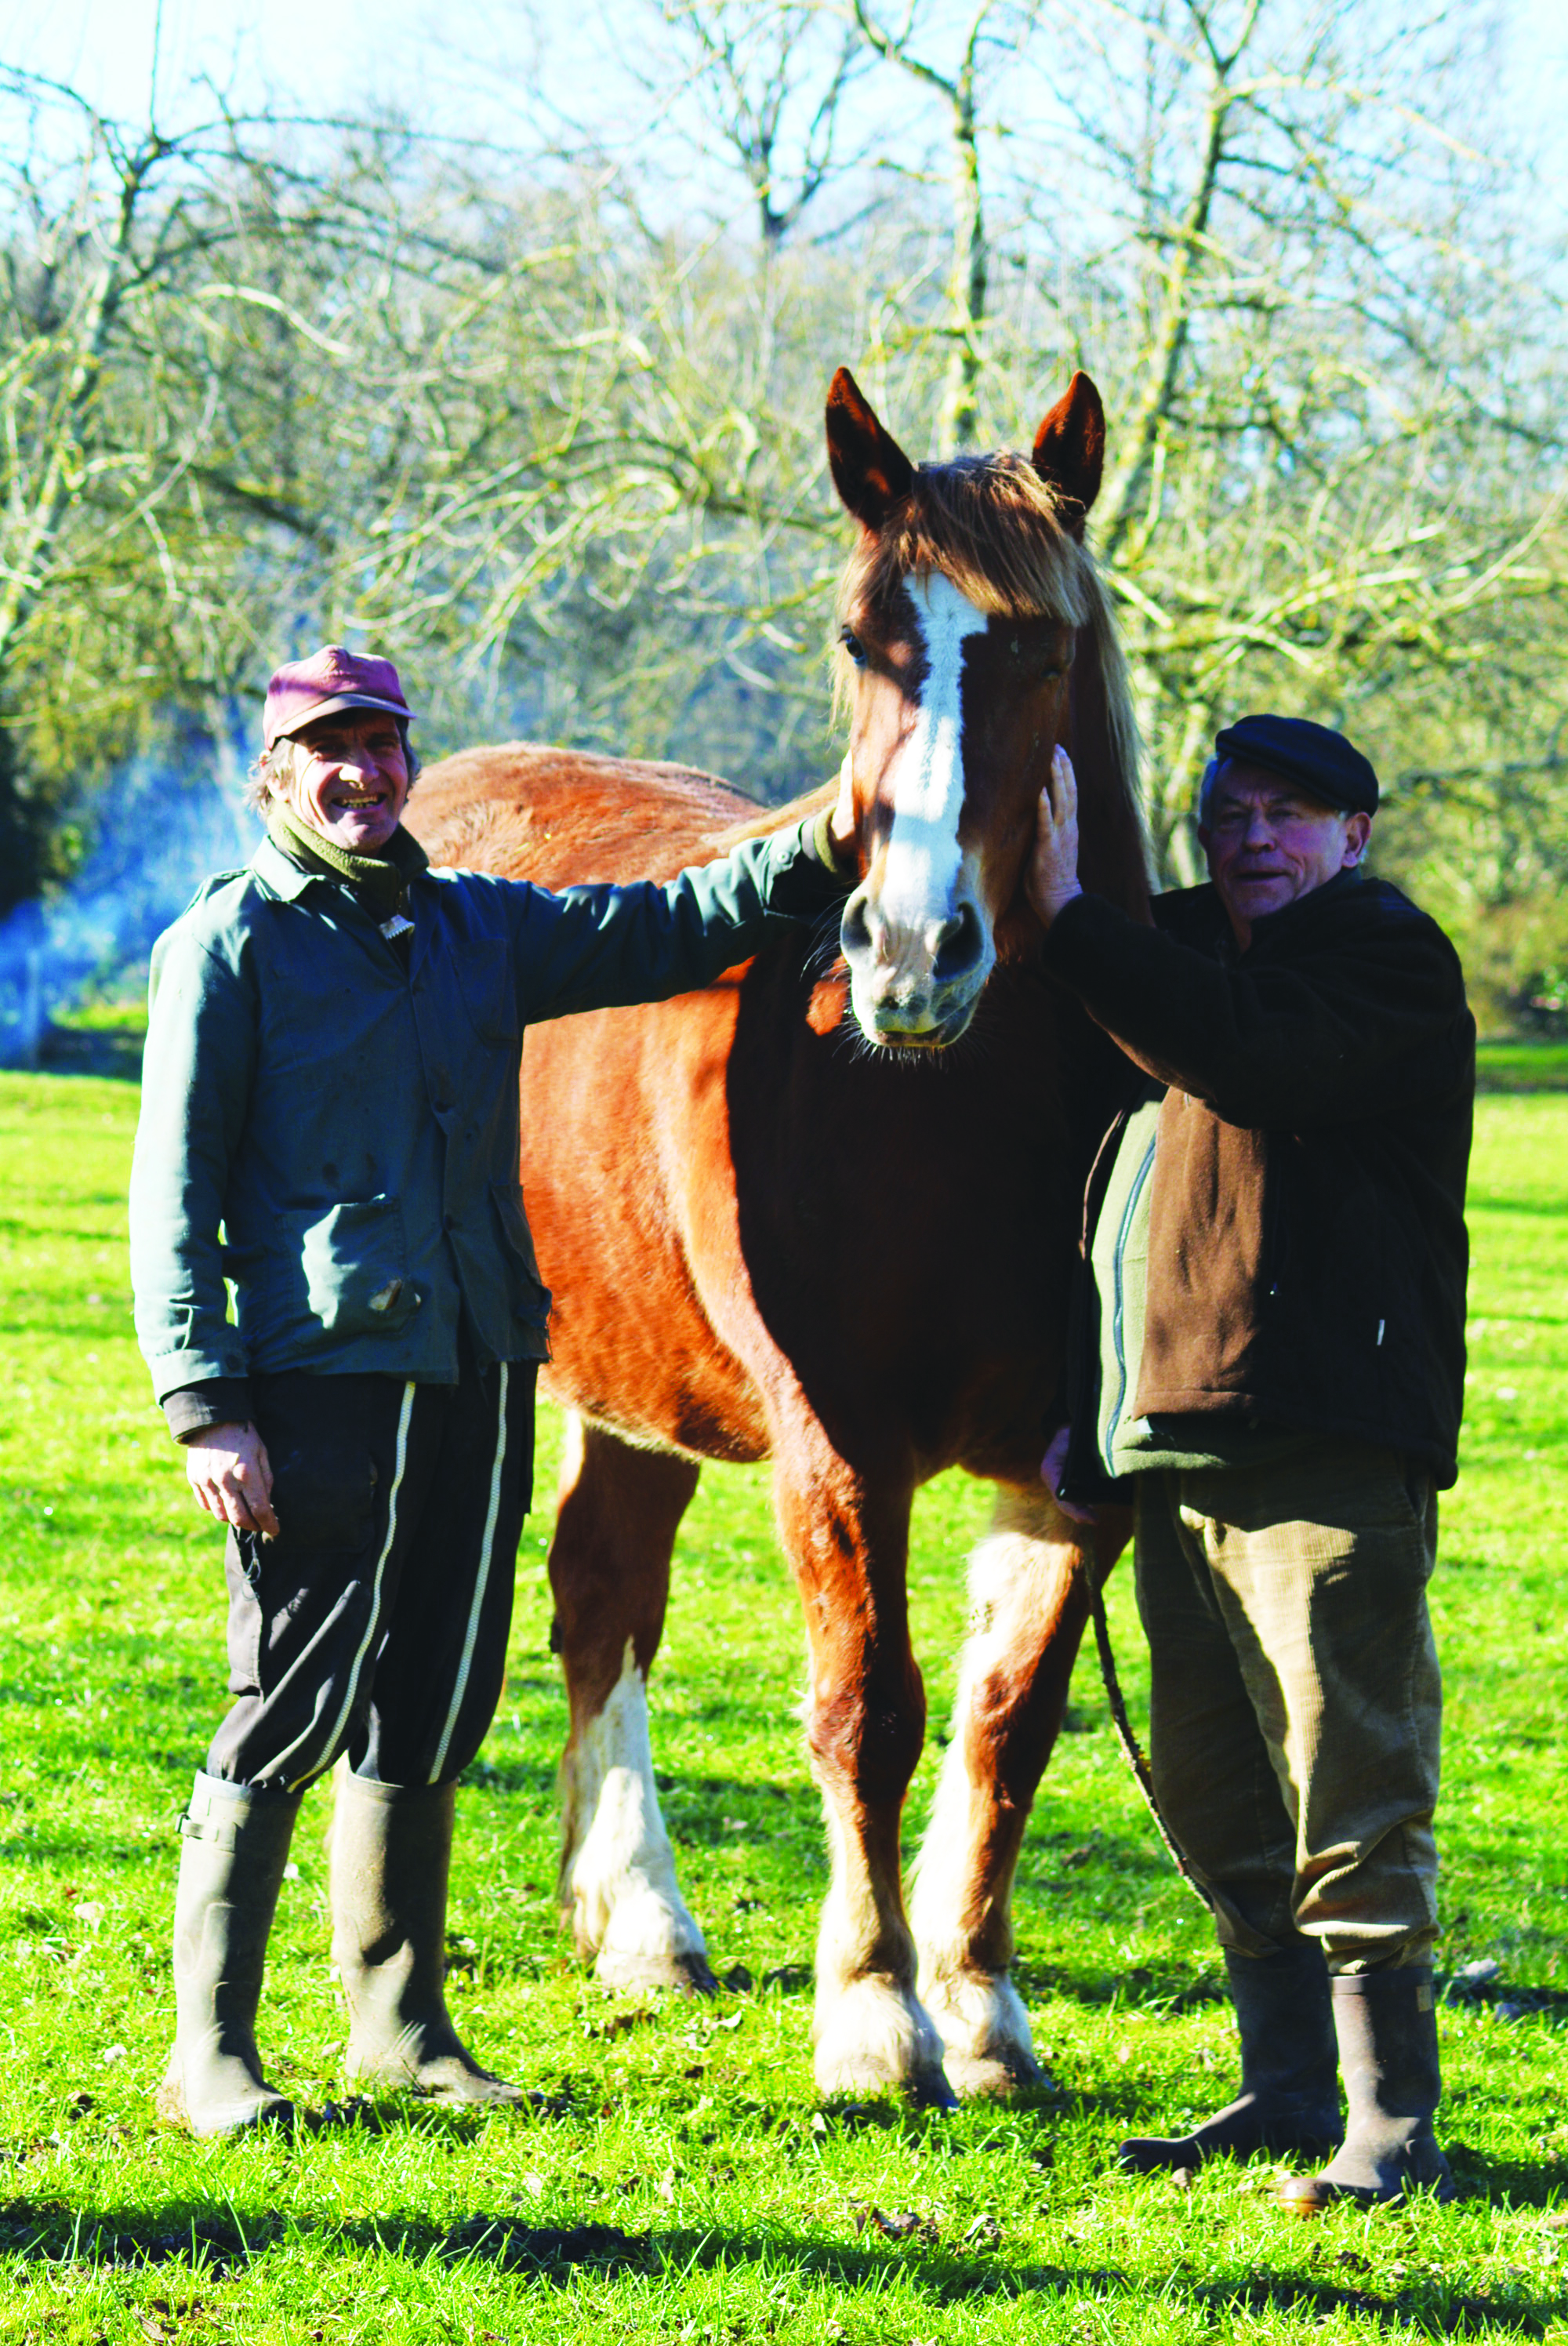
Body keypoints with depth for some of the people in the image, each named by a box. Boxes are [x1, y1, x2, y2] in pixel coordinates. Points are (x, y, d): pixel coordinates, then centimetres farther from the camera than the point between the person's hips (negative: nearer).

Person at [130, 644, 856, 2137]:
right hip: (319, 1378, -6)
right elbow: (176, 1191, -5)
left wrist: (809, 863, -5)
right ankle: (209, 2055, -1)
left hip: (477, 1373, 6)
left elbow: (662, 933, 14)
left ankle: (399, 2024, 21)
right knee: (289, 1716, -7)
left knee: (430, 1719, 11)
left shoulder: (478, 927, 14)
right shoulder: (232, 944, -2)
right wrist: (207, 1408, -13)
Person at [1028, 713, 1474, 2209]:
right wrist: (1091, 1413, 19)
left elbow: (1243, 1048, -25)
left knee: (1347, 1784, -10)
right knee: (1213, 1789, 13)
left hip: (1325, 1450, -10)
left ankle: (1390, 2124, -7)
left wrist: (1066, 913, -19)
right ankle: (1287, 2088, 21)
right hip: (1181, 1448, 10)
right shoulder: (1194, 954, 23)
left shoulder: (1384, 955, -4)